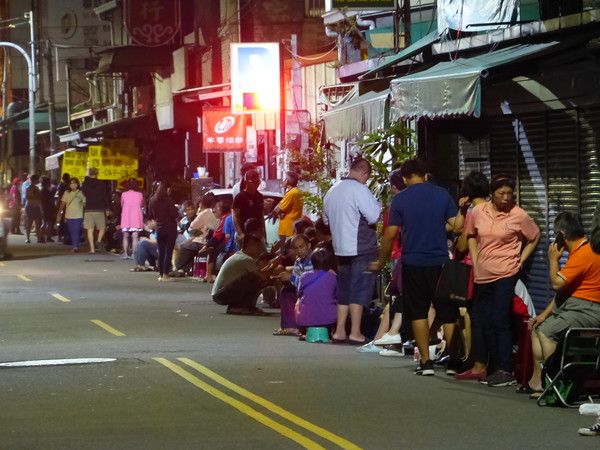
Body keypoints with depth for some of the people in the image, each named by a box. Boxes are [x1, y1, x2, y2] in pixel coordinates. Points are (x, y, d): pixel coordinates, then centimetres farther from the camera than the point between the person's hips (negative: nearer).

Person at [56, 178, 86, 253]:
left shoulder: (81, 193, 0)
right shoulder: (67, 193, 9)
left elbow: (84, 204, 2)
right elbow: (63, 203, 11)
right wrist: (59, 213, 5)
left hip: (78, 216, -4)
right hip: (69, 216, 4)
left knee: (76, 232, -13)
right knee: (71, 232, 6)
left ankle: (75, 246, -15)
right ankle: (75, 246, 17)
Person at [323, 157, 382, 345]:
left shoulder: (332, 191, 12)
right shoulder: (359, 189, -14)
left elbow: (326, 219, 22)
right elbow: (373, 217, -19)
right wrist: (377, 204, 0)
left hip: (341, 248, 7)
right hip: (361, 247, -7)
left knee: (344, 289, 13)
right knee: (359, 289, -3)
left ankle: (339, 331, 13)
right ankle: (355, 332, -4)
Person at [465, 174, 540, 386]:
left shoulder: (519, 215, -7)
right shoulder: (478, 212, 2)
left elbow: (534, 237, 7)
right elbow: (471, 235, 19)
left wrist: (521, 260, 1)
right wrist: (475, 261, 10)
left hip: (506, 274, -5)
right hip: (483, 275, 5)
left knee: (500, 322, -12)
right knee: (485, 324, 9)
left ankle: (505, 371, -10)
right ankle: (493, 369, 20)